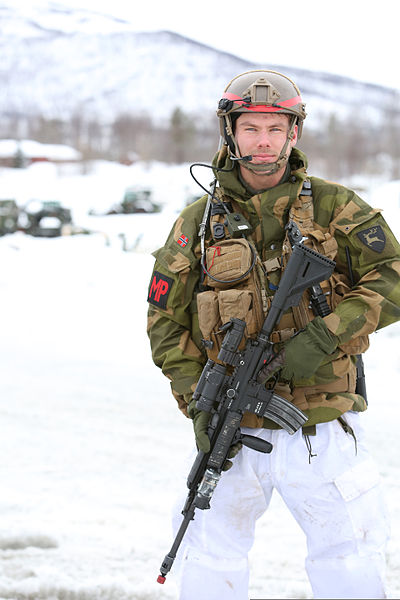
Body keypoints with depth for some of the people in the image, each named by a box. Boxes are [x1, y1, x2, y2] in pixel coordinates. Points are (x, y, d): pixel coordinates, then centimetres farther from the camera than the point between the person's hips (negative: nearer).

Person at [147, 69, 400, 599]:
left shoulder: (334, 208, 0)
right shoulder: (198, 223, 4)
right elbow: (166, 321, 6)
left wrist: (323, 337, -20)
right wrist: (200, 406, -6)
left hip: (322, 432, -1)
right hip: (233, 432, 1)